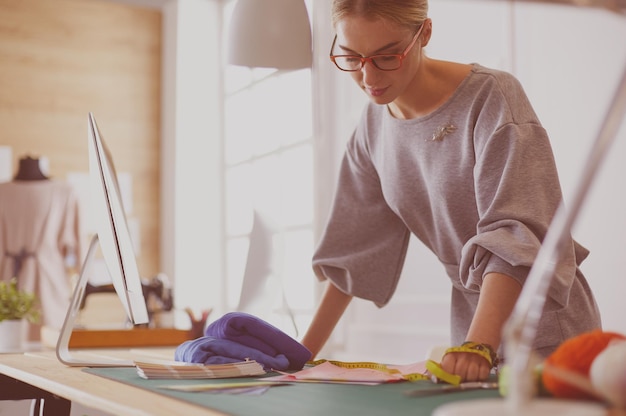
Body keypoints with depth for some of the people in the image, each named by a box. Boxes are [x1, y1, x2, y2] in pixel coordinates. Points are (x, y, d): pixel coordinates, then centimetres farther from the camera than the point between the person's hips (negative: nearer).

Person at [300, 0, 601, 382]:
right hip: (473, 326, 5)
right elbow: (355, 248, 5)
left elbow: (516, 234, -26)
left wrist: (478, 345, -38)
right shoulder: (375, 122, 1)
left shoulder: (492, 96, -18)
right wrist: (305, 352, 2)